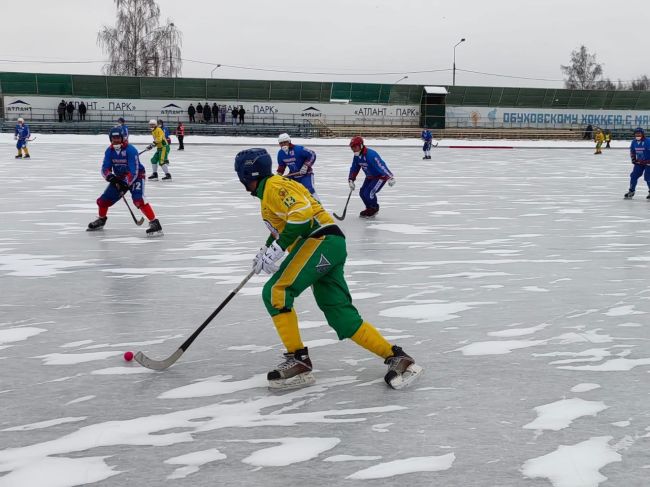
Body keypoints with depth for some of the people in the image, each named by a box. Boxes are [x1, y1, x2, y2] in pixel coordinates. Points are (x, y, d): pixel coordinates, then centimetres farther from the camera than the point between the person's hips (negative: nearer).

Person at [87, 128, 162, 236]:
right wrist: (110, 176, -28)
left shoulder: (131, 150, -25)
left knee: (138, 200, -31)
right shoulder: (109, 151, -5)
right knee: (103, 200, 6)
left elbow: (134, 171, -28)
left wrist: (126, 184, -35)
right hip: (119, 178, 7)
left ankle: (154, 223, -31)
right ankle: (101, 220, 36)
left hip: (135, 177, -6)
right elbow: (105, 168, -6)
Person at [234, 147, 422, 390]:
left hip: (320, 241, -10)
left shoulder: (275, 186, -4)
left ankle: (298, 359, -13)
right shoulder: (269, 192, 28)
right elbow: (280, 226, 42)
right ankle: (396, 357, -1)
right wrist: (266, 251, 33)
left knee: (276, 292, -16)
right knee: (342, 317, 1)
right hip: (329, 246, 10)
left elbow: (302, 213, -21)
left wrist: (276, 249, -22)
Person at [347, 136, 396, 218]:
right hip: (370, 177, 9)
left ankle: (374, 209, 7)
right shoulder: (357, 157, -3)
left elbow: (381, 165, -36)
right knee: (362, 192, 2)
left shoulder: (370, 154, -31)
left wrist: (390, 177, -40)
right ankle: (370, 208, 23)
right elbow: (354, 169, 11)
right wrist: (351, 180, 3)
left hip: (380, 176, -9)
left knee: (369, 193, -19)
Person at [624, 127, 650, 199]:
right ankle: (631, 191, 12)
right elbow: (632, 151, 13)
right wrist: (633, 159, 3)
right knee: (634, 175, 2)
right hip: (639, 162, 6)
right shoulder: (634, 142, -2)